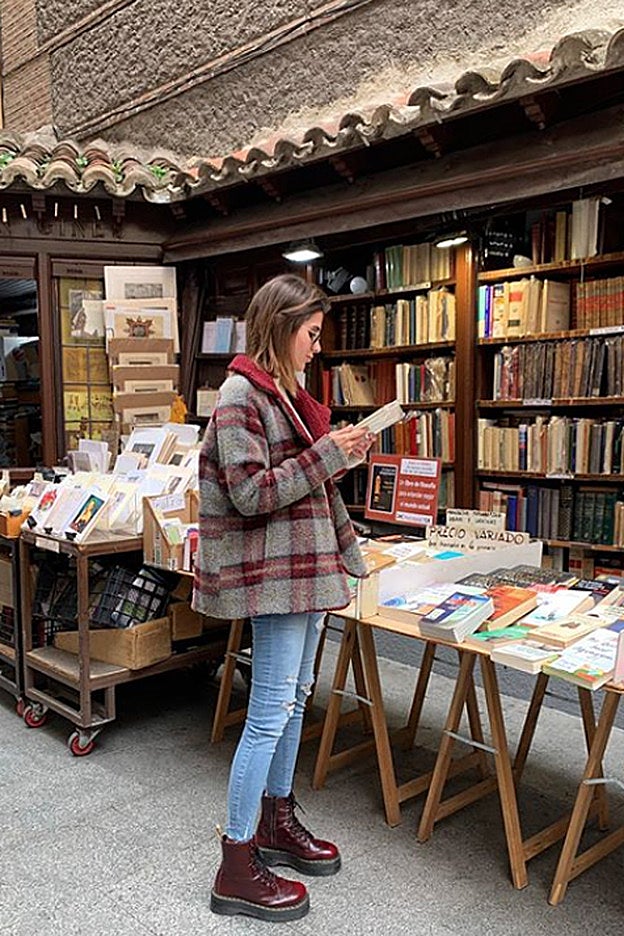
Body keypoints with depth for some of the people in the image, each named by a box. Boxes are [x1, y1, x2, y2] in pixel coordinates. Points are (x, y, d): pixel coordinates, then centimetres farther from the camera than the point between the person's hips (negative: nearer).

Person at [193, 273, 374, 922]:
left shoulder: (284, 391, 15)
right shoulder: (241, 394, -14)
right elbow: (250, 492, -20)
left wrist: (343, 457, 9)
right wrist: (328, 454, -19)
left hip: (305, 564, 10)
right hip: (272, 570, -10)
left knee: (295, 698, 17)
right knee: (271, 712, -4)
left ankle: (277, 823, 34)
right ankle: (237, 870, 10)